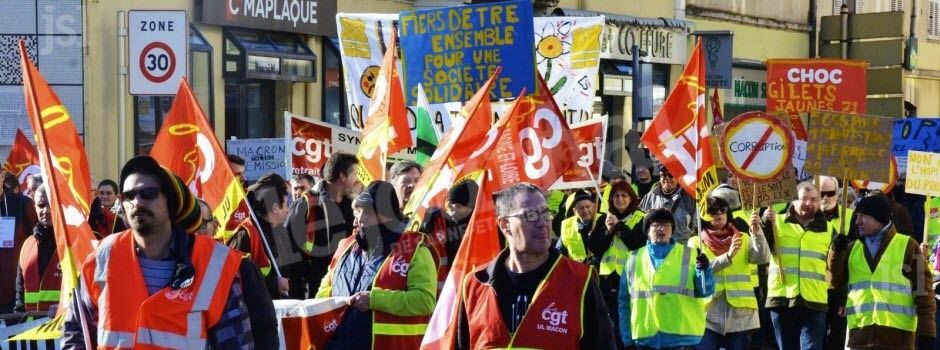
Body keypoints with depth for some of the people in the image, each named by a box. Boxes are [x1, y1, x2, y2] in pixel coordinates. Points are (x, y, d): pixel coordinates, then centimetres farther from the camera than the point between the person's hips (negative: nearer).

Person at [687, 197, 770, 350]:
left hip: (740, 314, 2)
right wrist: (728, 256, -21)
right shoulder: (696, 242, 6)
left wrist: (757, 231, -21)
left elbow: (763, 258, -6)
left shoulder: (743, 239, 12)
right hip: (709, 314, -2)